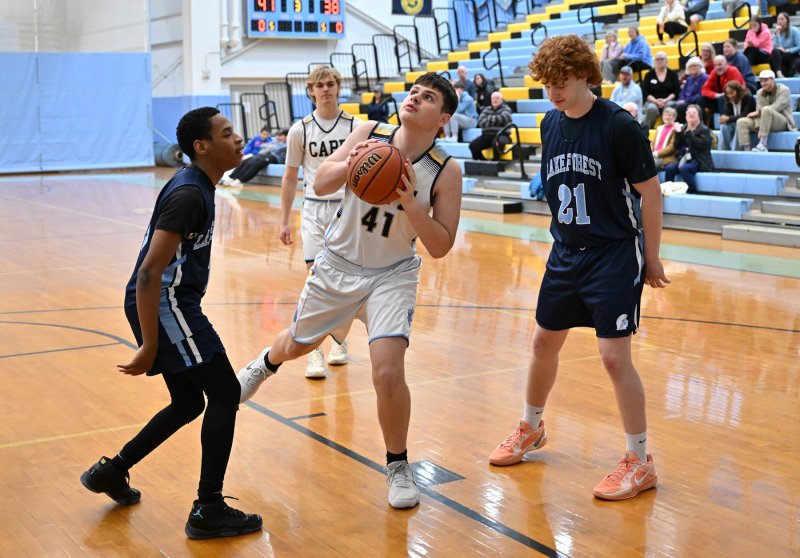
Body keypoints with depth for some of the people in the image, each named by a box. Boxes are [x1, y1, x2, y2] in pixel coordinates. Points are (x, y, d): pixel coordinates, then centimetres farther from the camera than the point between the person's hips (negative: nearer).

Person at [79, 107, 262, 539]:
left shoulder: (197, 185, 12)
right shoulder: (188, 195, -19)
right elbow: (149, 274, -24)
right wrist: (149, 346, -24)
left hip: (171, 302, 10)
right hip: (165, 305, -10)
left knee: (188, 402, 19)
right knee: (225, 393, -6)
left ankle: (111, 471, 31)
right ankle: (208, 511, 0)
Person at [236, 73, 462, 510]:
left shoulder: (446, 171, -17)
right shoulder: (369, 134, -11)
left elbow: (440, 247, -16)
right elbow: (320, 184, -7)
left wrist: (409, 204, -32)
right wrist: (349, 164, -28)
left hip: (392, 275, -2)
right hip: (337, 264, 3)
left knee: (388, 373, -19)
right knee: (297, 345, 23)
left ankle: (398, 466, 6)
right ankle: (265, 364, 61)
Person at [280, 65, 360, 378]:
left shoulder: (355, 127, 0)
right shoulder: (300, 130, 2)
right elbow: (290, 178, 8)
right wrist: (284, 221, 6)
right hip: (314, 209, 0)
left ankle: (339, 341, 28)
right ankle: (315, 353, -4)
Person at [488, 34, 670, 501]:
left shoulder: (618, 125, -15)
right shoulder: (551, 124, 3)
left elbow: (650, 191, -10)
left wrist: (651, 257, -7)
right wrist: (567, 237, 14)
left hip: (615, 256, -6)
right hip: (566, 253, 7)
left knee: (614, 355, -8)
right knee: (545, 342, 15)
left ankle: (641, 462, 6)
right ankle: (531, 429, 38)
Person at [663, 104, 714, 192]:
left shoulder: (704, 129, -3)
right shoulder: (683, 128, 14)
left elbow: (701, 144, -20)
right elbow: (677, 146, 9)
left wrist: (689, 132, -24)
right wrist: (678, 133, -7)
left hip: (699, 161, -6)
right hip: (685, 159, 6)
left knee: (684, 168, -33)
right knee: (669, 168, -18)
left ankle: (692, 191, -27)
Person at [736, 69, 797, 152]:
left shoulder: (784, 90, -9)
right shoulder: (760, 93, 6)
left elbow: (776, 108, -22)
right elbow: (759, 110, -5)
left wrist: (758, 112, -22)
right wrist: (758, 127, -21)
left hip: (783, 123, -6)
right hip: (765, 122, 6)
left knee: (766, 109, -36)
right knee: (741, 122, -14)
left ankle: (763, 145, -39)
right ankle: (746, 151, -25)